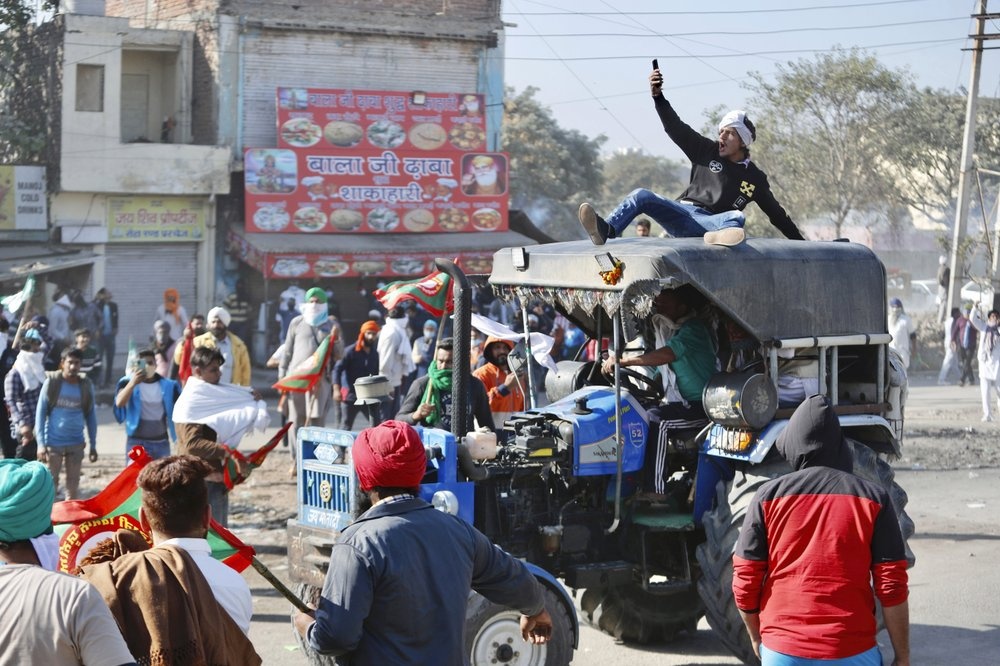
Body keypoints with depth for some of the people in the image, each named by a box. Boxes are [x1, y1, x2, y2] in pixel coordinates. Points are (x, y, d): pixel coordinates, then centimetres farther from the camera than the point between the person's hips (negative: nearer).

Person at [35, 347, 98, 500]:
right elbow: (40, 413, -5)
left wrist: (93, 445, 7)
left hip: (76, 444, 3)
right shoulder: (52, 383, -6)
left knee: (73, 485, 8)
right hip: (53, 443, -3)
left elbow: (91, 417, 9)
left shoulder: (86, 386, 2)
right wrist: (41, 443, -12)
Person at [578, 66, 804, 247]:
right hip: (681, 212, 2)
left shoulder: (755, 177, 16)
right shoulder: (707, 151, 18)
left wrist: (800, 241, 21)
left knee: (737, 218, -35)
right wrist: (657, 96, -5)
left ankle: (720, 237, -72)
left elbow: (776, 213, 23)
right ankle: (606, 231, -52)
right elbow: (675, 128, 8)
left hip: (709, 225, -1)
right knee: (641, 196, -24)